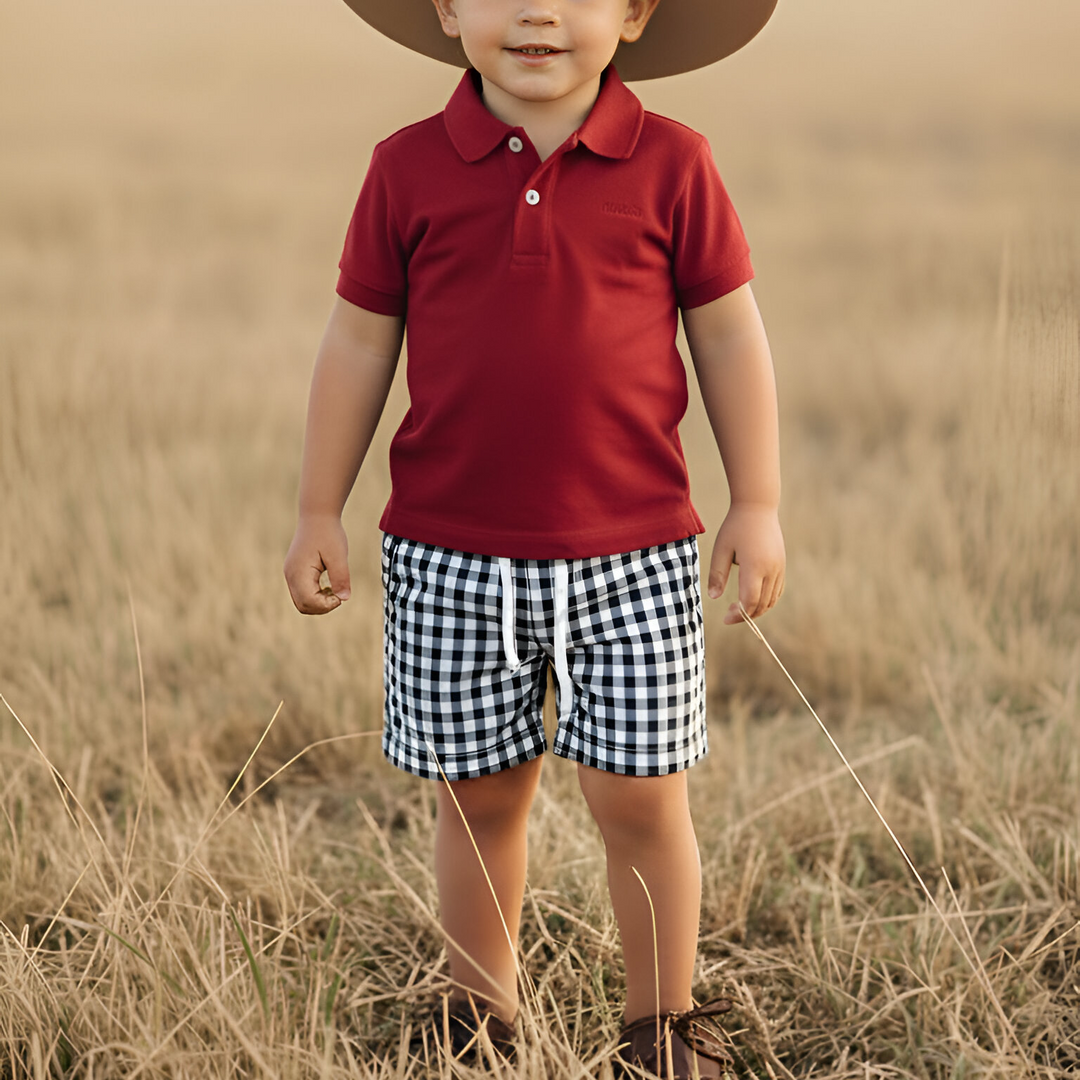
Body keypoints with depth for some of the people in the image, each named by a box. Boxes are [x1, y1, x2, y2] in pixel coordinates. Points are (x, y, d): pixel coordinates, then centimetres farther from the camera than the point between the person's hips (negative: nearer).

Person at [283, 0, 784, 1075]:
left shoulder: (670, 164, -2)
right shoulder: (409, 170, 0)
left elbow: (727, 333, 4)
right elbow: (358, 340, 6)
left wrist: (758, 504, 3)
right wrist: (318, 512, 6)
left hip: (631, 553, -1)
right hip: (451, 557, 1)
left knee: (641, 795, 4)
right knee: (477, 793, 12)